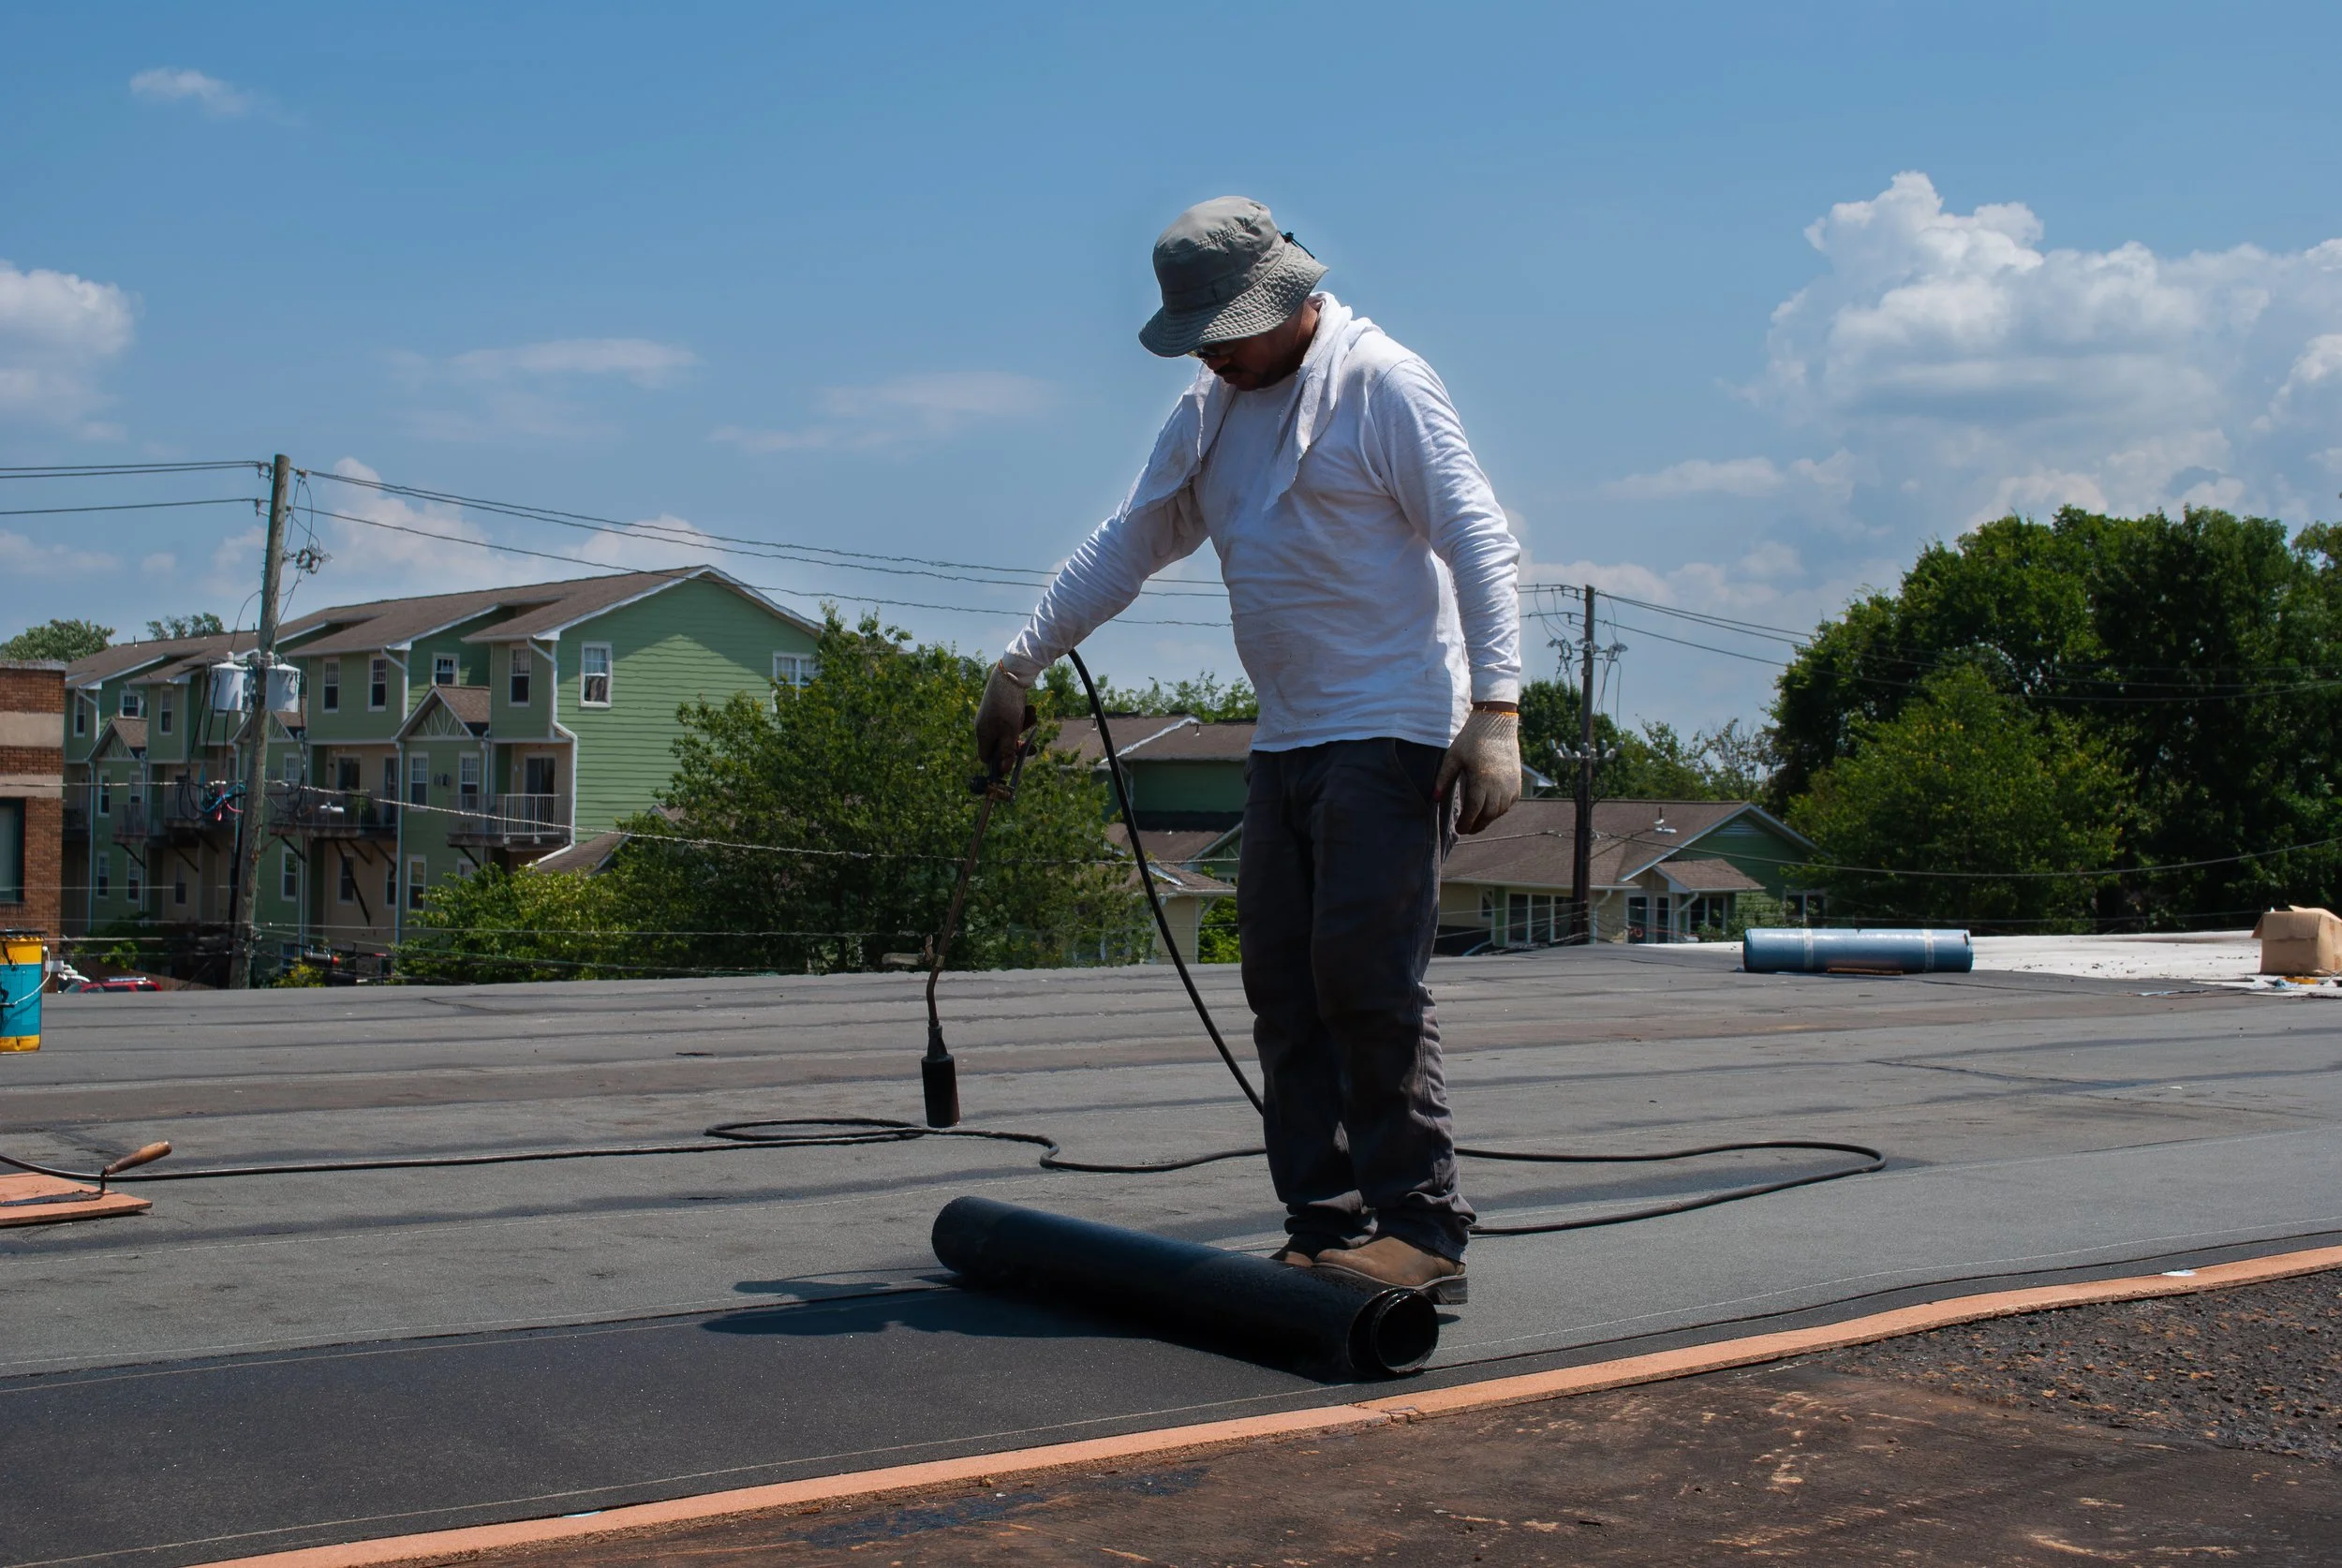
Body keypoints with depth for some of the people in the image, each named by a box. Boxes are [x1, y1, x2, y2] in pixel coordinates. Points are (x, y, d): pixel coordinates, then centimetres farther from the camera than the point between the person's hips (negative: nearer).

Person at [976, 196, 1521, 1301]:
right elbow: (1126, 548, 24)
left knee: (1366, 978, -13)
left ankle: (1421, 1230, -5)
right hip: (1285, 743, 8)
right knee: (1283, 983, 4)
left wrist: (1494, 711, -21)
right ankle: (1325, 1231, 9)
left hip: (1390, 734, -8)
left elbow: (1480, 542, -12)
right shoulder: (1208, 413, 16)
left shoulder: (1380, 382, -7)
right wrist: (1018, 667, 23)